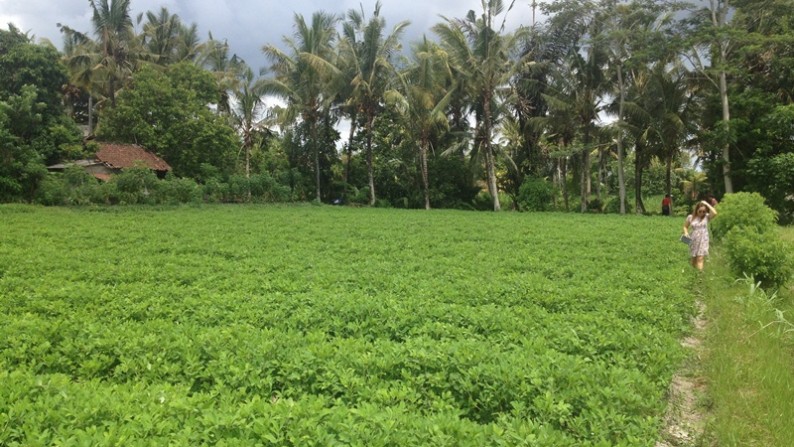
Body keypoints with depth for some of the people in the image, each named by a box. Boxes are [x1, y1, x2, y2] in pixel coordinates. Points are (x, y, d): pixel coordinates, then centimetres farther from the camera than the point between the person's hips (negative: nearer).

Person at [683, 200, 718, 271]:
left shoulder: (707, 217, -4)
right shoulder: (690, 217, 0)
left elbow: (714, 213, -24)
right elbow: (685, 227, 11)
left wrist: (707, 204, -16)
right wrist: (686, 233, -9)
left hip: (703, 241, -2)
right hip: (693, 241, 2)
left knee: (700, 258, -12)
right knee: (693, 259, 11)